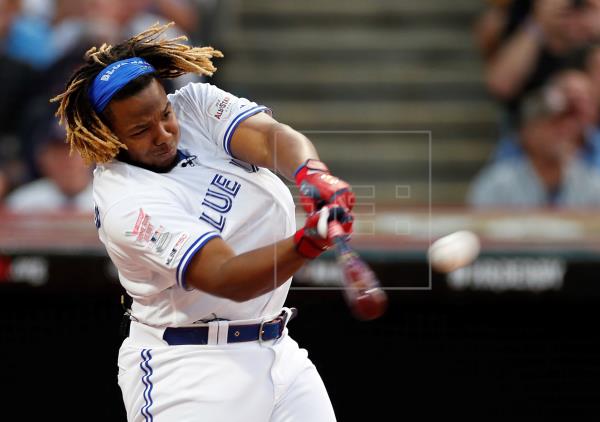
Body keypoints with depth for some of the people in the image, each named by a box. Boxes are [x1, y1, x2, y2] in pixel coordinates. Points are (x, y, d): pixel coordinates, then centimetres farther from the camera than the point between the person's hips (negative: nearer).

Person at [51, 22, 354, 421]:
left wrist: (313, 175, -40)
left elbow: (268, 137, -18)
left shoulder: (196, 104, -1)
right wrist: (308, 242, -46)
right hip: (189, 369, -7)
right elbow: (226, 278, -29)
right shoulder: (125, 204, -21)